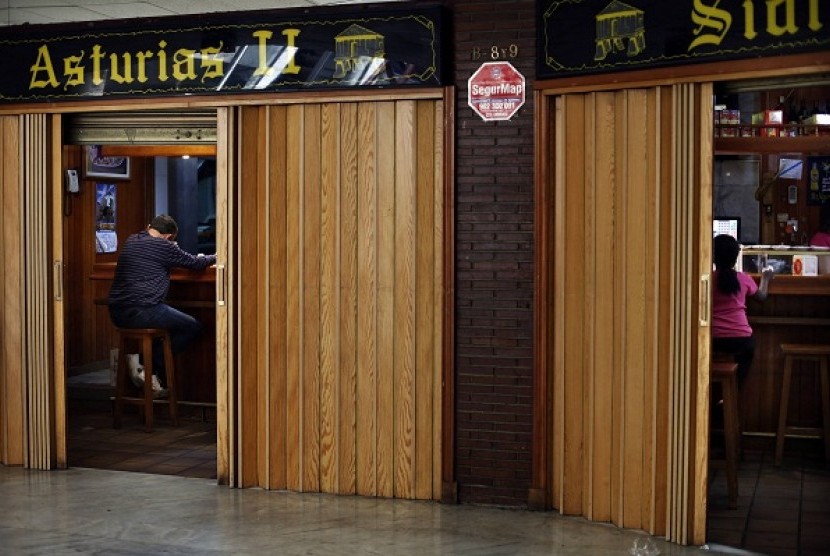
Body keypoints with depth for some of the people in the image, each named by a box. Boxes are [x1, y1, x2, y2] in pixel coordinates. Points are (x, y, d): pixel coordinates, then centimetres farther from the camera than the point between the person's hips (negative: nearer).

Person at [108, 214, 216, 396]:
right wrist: (214, 258, 28)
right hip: (142, 311, -8)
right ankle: (150, 366, 0)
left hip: (116, 313, 8)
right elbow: (195, 263, 5)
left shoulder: (131, 241, 17)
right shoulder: (164, 246, -5)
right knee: (194, 327, 6)